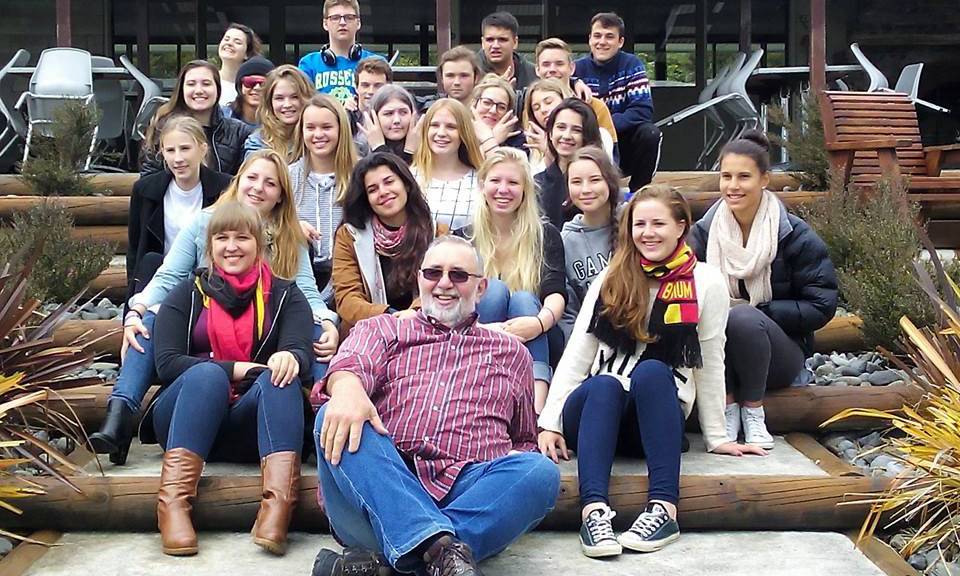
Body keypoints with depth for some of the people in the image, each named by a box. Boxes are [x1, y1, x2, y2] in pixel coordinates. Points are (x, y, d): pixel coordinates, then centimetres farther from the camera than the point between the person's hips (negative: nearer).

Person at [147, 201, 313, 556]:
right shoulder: (187, 294, 13)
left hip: (254, 425, 0)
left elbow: (302, 354, -6)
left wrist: (289, 358, -31)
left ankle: (277, 507, -49)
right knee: (207, 373, -31)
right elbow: (167, 364, -2)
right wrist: (236, 370, -15)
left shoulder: (285, 295, 13)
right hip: (186, 423, 0)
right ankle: (173, 503, -42)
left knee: (281, 377, -30)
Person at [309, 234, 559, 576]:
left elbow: (524, 441, 32)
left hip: (467, 491, 1)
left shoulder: (511, 353, 29)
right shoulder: (382, 329, 24)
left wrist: (514, 465, 5)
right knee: (334, 419, -28)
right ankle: (440, 545, -44)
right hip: (380, 488, -1)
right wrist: (347, 387, -26)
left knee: (541, 472, -28)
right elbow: (353, 361, 1)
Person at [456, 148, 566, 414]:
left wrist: (540, 322, -33)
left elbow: (556, 294, -9)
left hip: (532, 344, 0)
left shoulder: (545, 235, 6)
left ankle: (537, 408, -48)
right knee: (495, 289, -23)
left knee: (523, 299, -27)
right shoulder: (463, 238, 7)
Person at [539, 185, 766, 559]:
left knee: (652, 371, -33)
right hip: (597, 408, 1)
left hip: (658, 417, -1)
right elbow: (577, 353, 1)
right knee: (603, 385, -33)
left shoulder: (706, 283, 1)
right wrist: (550, 423, -8)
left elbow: (709, 363, 4)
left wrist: (716, 438, 5)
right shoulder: (610, 280, 7)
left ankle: (664, 508, -41)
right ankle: (594, 510, -48)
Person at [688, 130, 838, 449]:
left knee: (743, 318, -34)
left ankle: (753, 410, -13)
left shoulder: (795, 235, -7)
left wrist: (756, 311, -17)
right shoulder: (703, 232, 1)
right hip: (721, 361, 2)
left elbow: (821, 307, -7)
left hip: (780, 356, -2)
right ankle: (727, 406, -15)